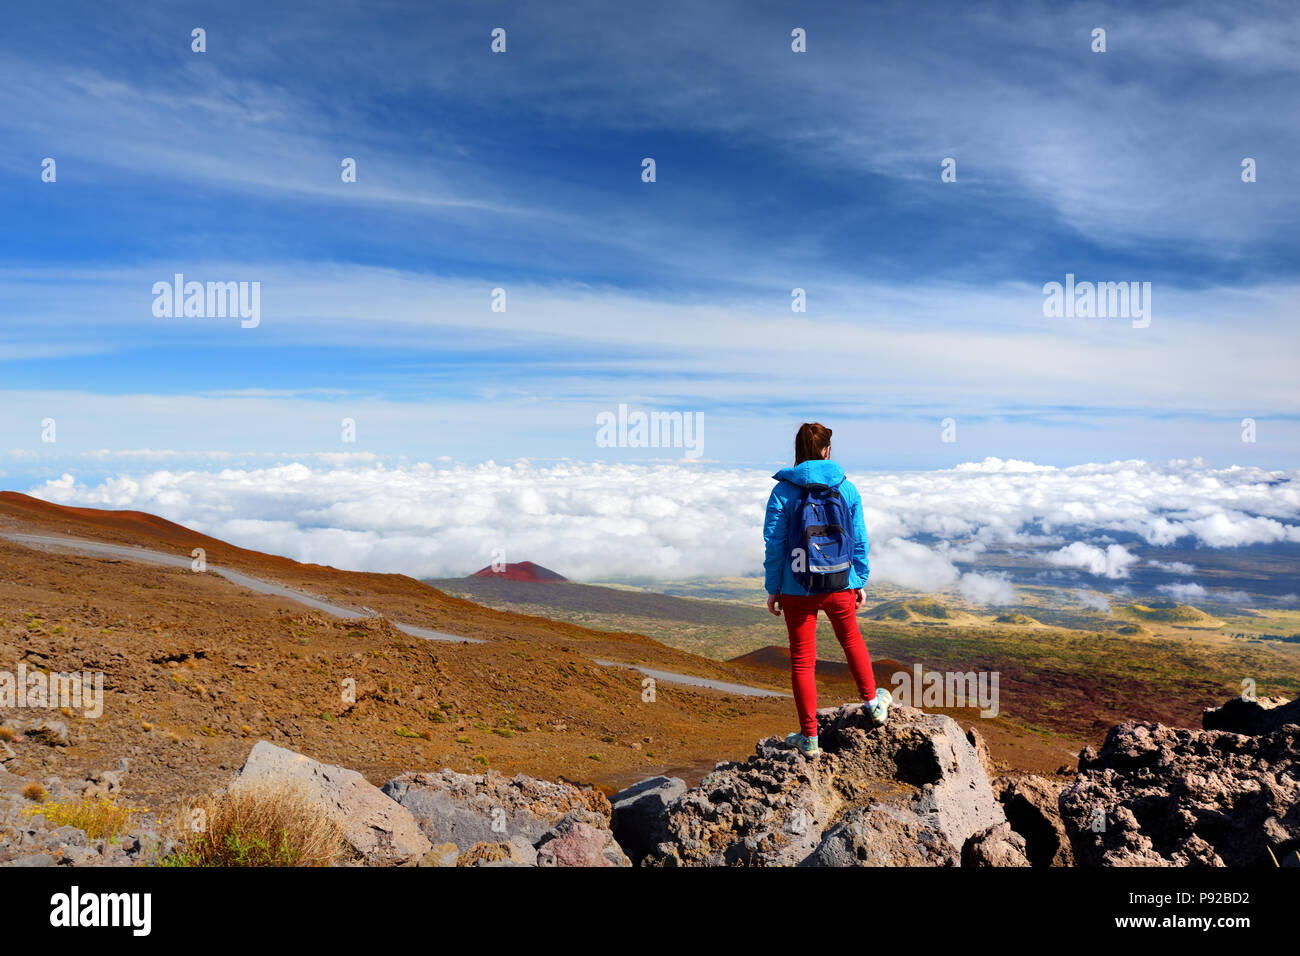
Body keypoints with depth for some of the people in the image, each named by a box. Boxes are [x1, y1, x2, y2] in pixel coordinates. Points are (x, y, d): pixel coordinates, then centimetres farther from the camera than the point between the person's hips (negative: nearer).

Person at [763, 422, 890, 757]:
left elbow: (775, 544, -9)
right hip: (840, 586, 2)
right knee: (851, 640, 28)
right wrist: (860, 582, 13)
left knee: (802, 660, 9)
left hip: (797, 590, -2)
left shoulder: (783, 491, -10)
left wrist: (773, 588, 0)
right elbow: (859, 541, 2)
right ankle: (873, 703, 45)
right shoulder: (847, 489, -3)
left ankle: (809, 738, 17)